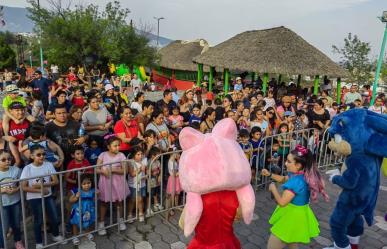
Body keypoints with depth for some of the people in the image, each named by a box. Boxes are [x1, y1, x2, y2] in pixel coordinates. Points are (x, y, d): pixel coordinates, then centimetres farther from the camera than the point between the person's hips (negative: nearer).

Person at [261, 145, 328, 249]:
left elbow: (282, 202, -32)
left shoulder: (296, 181, -32)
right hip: (297, 214, 10)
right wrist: (270, 174, 8)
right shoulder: (300, 175, -2)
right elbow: (284, 179, 19)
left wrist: (273, 188, -16)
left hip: (292, 217, -10)